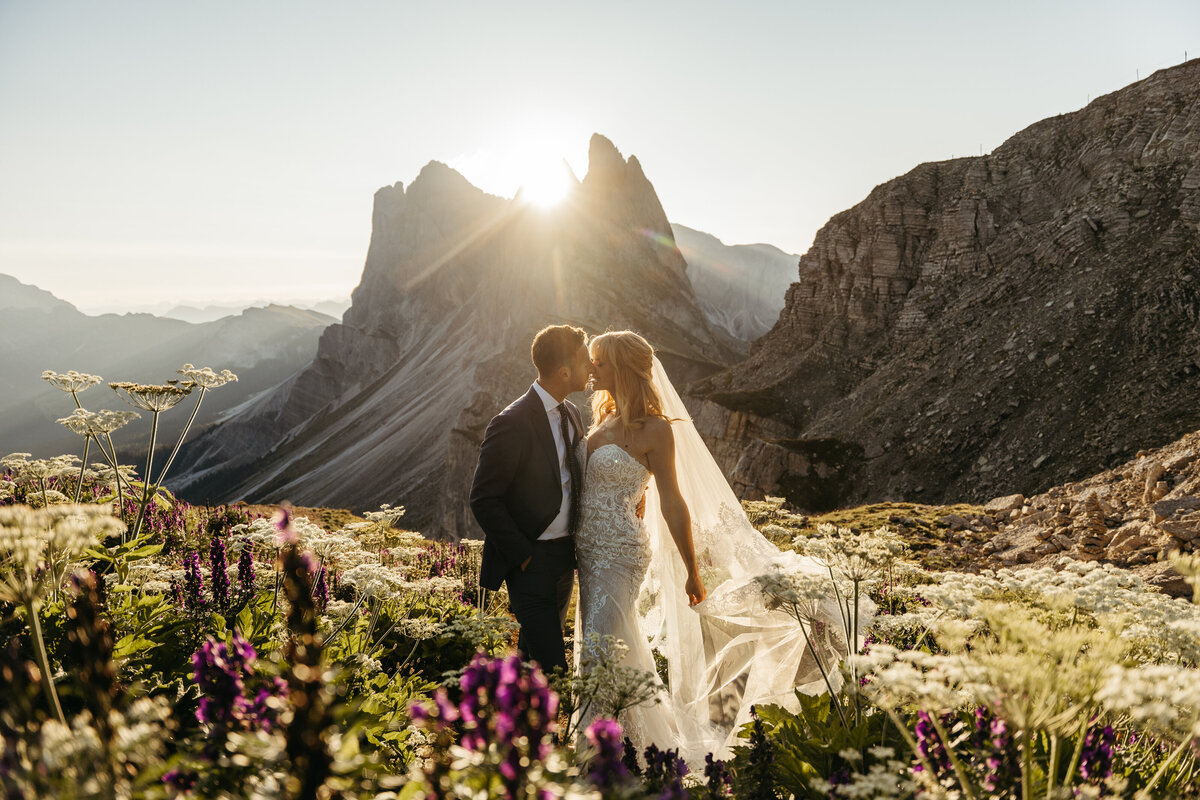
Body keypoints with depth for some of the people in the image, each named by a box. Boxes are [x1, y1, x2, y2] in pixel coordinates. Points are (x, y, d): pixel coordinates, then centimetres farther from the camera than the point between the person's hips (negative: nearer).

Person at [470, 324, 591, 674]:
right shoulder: (512, 423, -20)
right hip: (530, 560, -8)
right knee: (552, 663, -9)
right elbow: (484, 500, -17)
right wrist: (523, 556, -17)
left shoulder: (572, 414, 6)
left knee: (534, 653, 21)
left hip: (565, 556, 8)